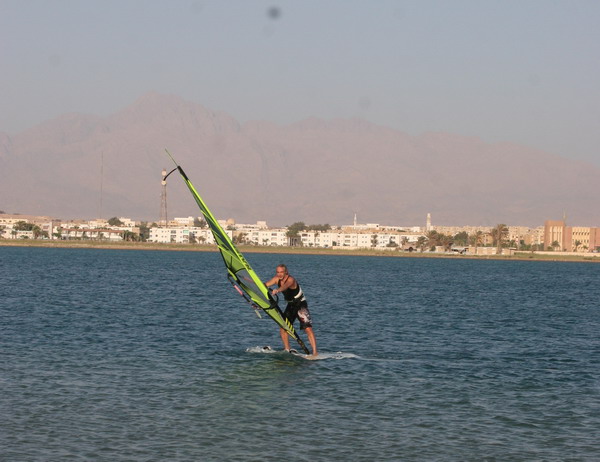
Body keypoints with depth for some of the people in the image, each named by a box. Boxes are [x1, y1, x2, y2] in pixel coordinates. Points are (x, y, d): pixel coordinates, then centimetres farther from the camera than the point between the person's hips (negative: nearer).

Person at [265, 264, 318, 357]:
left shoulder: (290, 279, -26)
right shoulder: (277, 279, -2)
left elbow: (285, 286, -47)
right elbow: (265, 285, 2)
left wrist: (277, 290, -67)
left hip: (301, 304, -8)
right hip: (290, 305, 8)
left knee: (308, 328, -17)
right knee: (283, 328, 4)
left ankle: (315, 353, -21)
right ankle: (287, 350, 14)